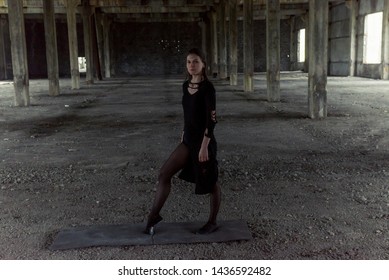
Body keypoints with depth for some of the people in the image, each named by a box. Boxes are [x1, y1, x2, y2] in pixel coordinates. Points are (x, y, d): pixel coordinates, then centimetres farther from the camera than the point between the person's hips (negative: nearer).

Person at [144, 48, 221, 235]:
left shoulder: (207, 87, -15)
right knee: (164, 173, 3)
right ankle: (153, 216, 14)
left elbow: (212, 118, -18)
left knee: (210, 183, 8)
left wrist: (204, 146, -21)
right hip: (188, 140, 7)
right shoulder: (186, 85, 7)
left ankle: (212, 222, 25)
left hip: (203, 141, -7)